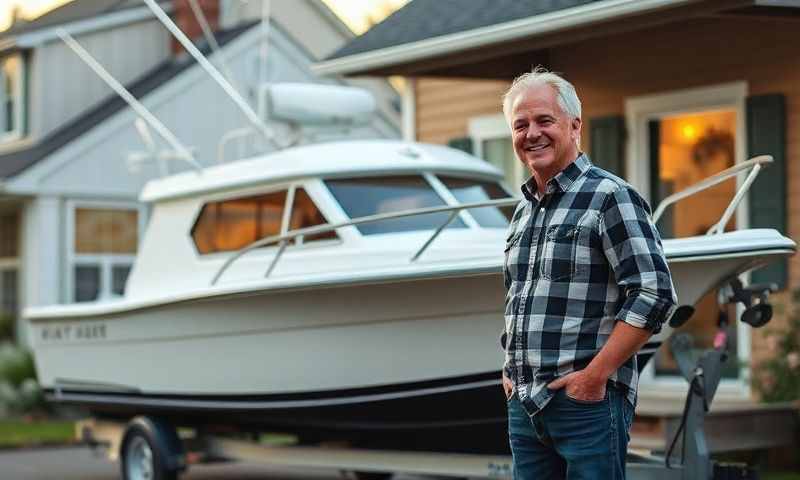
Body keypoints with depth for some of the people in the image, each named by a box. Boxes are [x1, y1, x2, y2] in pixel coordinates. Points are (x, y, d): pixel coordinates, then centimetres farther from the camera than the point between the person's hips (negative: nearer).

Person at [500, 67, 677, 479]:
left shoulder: (610, 197, -8)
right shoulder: (523, 210, 16)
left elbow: (654, 295, -16)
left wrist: (595, 375, -17)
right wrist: (510, 368, 14)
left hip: (586, 402, -7)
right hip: (523, 404, 7)